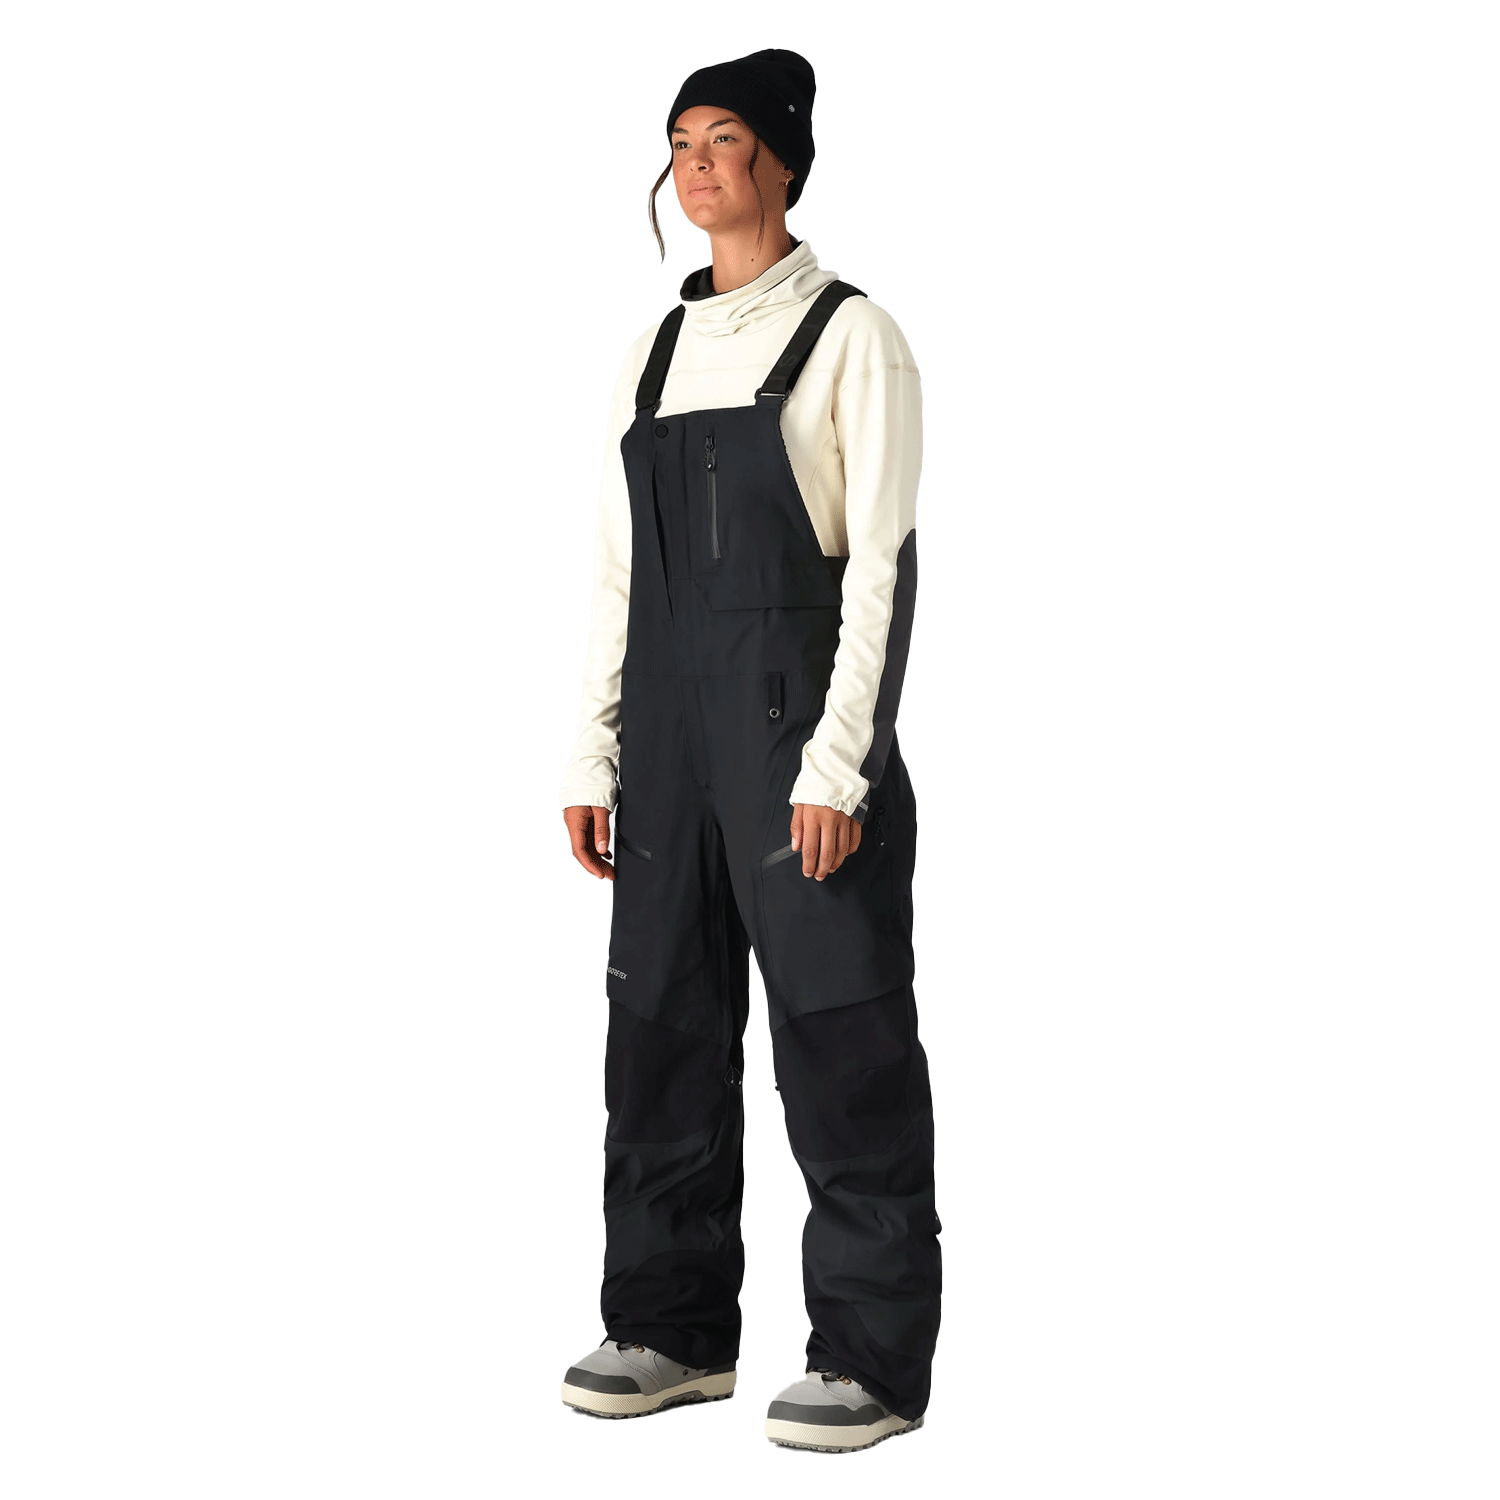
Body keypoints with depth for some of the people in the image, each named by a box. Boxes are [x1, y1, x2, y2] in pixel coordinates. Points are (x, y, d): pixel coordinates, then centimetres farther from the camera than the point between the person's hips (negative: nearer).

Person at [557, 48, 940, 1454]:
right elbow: (619, 568, 14)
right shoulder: (652, 357, 14)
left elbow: (881, 560, -10)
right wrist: (593, 756, 10)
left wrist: (839, 761, -16)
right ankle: (675, 1329, 21)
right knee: (662, 1020, 9)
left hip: (802, 706, -6)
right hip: (670, 723, 6)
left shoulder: (852, 337, -4)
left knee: (840, 1035, -2)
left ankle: (872, 1357, 7)